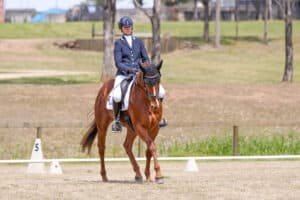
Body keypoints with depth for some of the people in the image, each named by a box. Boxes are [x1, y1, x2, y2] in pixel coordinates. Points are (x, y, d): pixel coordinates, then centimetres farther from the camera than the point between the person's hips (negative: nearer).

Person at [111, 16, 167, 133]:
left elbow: (145, 58, 13)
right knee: (117, 96, -33)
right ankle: (116, 120, -11)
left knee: (160, 92, -12)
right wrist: (129, 69, -23)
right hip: (123, 74, -3)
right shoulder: (119, 43, 3)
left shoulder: (138, 42, 14)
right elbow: (118, 63, -6)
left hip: (139, 74, 3)